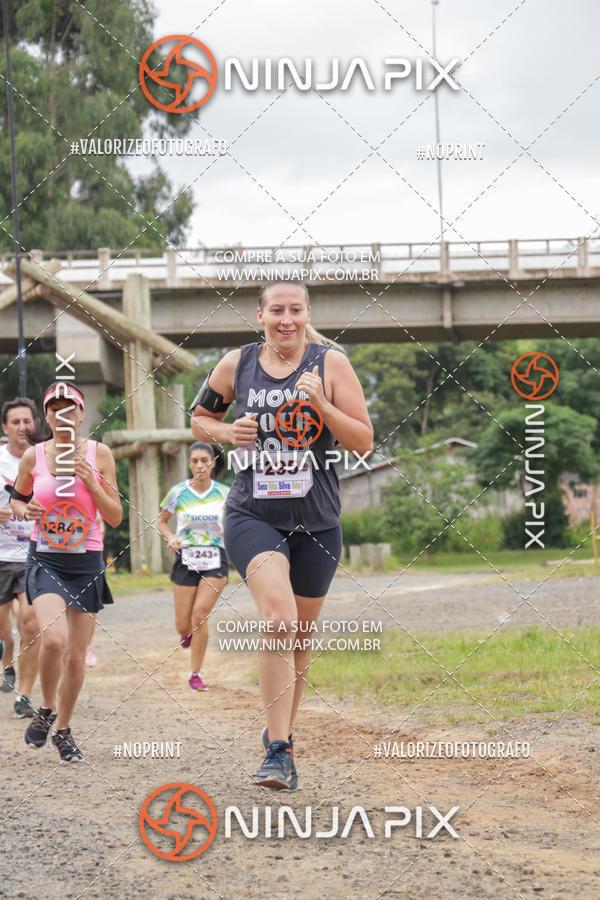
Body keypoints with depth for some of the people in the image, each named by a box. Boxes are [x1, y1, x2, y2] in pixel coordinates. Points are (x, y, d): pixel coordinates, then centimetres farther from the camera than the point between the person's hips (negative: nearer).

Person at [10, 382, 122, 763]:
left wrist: (91, 481, -15)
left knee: (76, 655, 4)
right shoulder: (33, 456, -1)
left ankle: (63, 729, 26)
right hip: (45, 560, -1)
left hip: (86, 562, 1)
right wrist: (25, 510, -7)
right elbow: (17, 498, 16)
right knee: (54, 638, -24)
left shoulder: (99, 454, -1)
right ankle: (47, 709, 2)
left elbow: (115, 517, 0)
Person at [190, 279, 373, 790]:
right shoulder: (236, 365, 2)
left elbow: (364, 444, -5)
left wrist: (321, 404, -20)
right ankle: (279, 752, -24)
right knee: (279, 618, -25)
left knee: (300, 637, 13)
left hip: (316, 522, 2)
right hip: (252, 516, -2)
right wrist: (226, 432, -3)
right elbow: (199, 417, 18)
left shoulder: (331, 364, -2)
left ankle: (280, 732, 37)